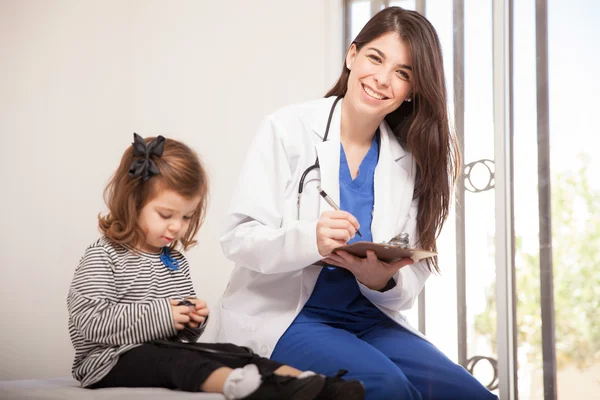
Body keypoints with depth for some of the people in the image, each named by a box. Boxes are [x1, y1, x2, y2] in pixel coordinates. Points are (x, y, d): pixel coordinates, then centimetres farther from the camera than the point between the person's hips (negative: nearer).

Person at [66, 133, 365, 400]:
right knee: (170, 359, -35)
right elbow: (89, 322, -20)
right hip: (112, 361, -7)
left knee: (232, 354, -14)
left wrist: (192, 321, -1)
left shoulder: (175, 260, 18)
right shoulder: (103, 257, -6)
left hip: (167, 352, 7)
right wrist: (159, 316, -19)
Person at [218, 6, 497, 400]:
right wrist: (309, 240, -31)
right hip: (279, 314, -4)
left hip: (368, 318, 4)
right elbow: (238, 238, -11)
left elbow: (412, 276, 3)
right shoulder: (288, 129, -6)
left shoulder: (411, 158, 4)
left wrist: (382, 280, -21)